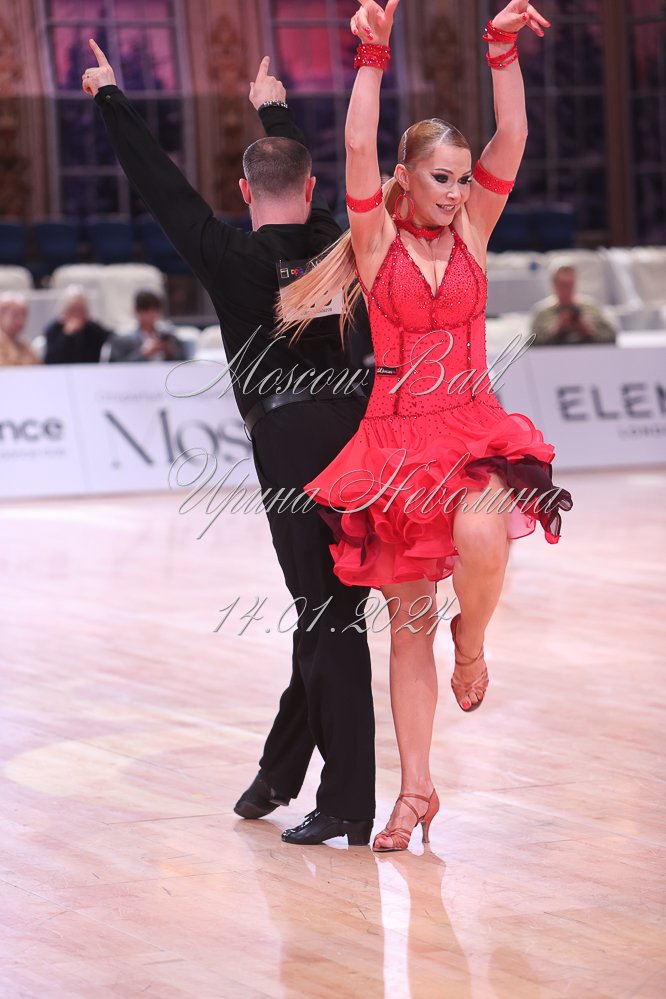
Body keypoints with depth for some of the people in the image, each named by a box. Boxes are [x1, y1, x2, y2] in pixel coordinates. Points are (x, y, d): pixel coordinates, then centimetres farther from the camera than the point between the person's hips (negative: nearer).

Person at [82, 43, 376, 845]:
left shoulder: (233, 259, -6)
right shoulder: (328, 247, 9)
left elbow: (161, 185, 0)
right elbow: (306, 183, 28)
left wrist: (110, 99, 13)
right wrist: (275, 109, 46)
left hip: (292, 448, -5)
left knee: (328, 617, -4)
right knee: (326, 611, 13)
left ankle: (348, 804, -1)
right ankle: (280, 772, 24)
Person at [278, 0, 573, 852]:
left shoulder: (472, 231, 5)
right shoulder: (377, 239, 0)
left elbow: (511, 139, -5)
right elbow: (358, 149, -15)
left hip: (476, 431, 0)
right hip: (396, 440, 0)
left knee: (480, 536, -33)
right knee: (407, 617, 5)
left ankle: (471, 640, 2)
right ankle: (415, 790, 16)